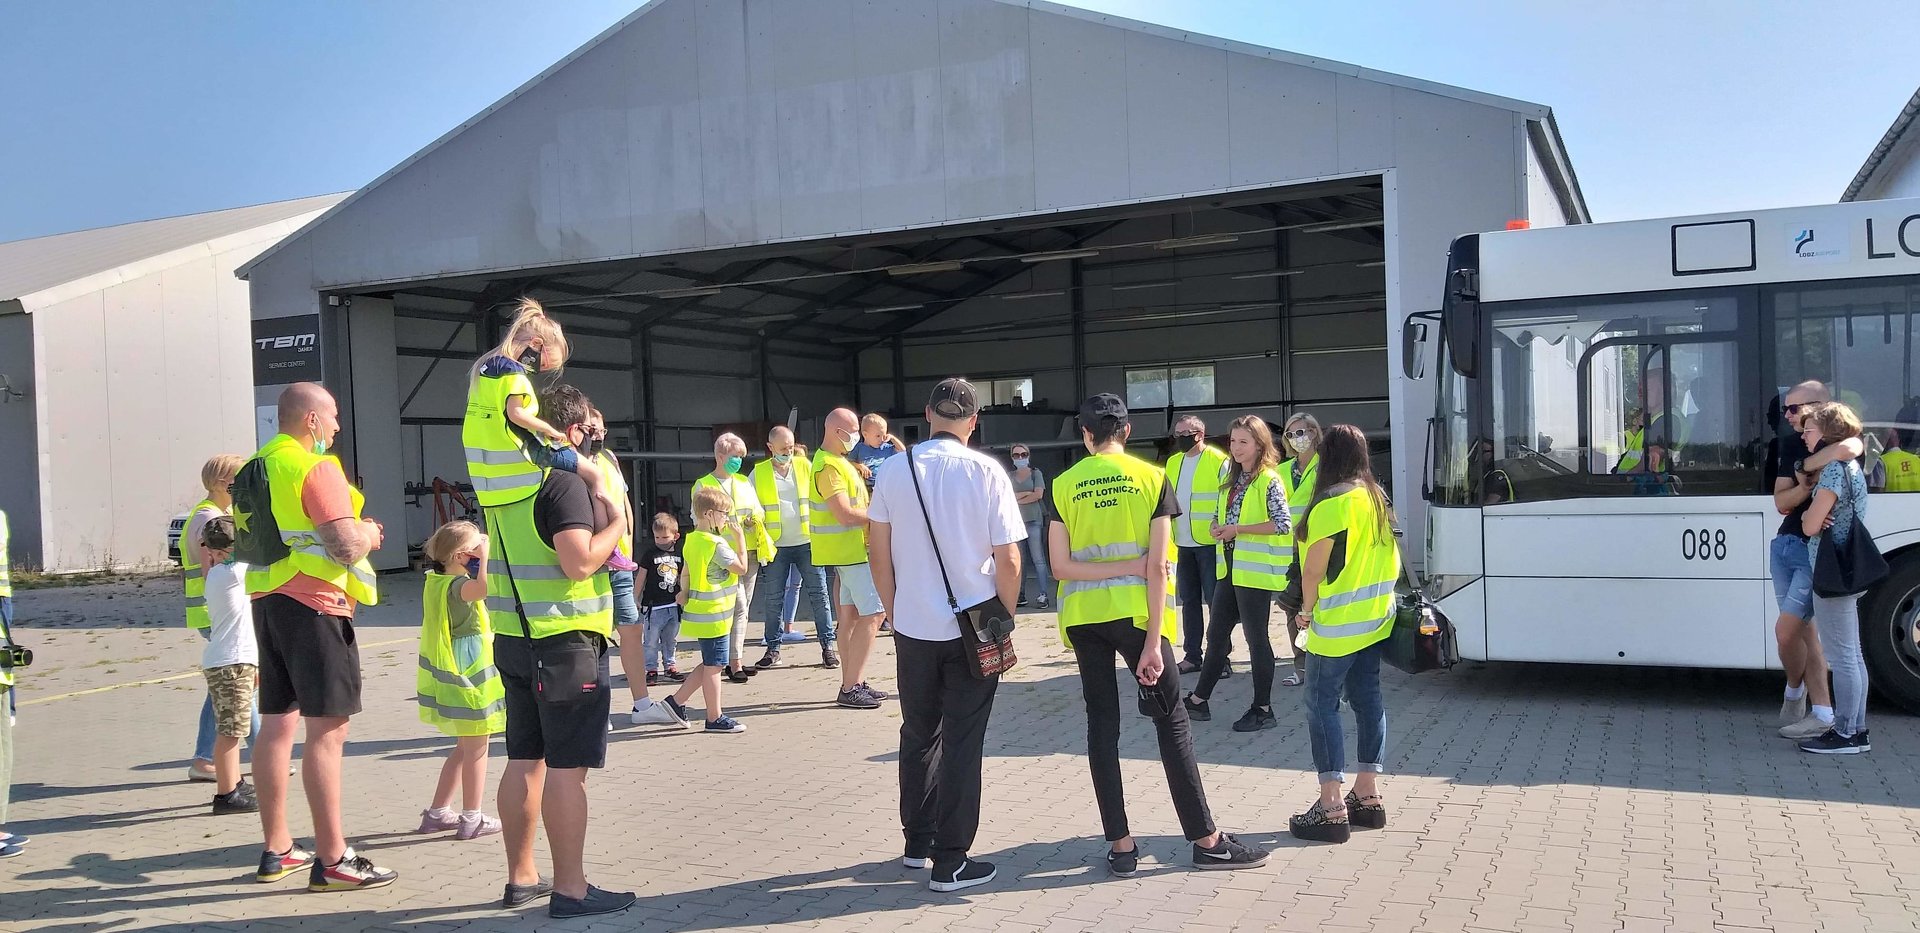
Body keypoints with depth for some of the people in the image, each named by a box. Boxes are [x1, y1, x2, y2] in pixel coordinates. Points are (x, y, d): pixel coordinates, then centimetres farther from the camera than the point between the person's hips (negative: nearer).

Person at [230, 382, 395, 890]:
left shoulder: (254, 469, 15)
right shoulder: (315, 468, -12)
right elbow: (345, 545, -21)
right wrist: (369, 533, 1)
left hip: (266, 601, 9)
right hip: (312, 605, -9)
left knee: (276, 725, 13)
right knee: (327, 729, -7)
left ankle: (276, 850, 21)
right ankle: (332, 860, -7)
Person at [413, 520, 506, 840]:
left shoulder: (436, 580, 8)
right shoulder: (456, 586, -21)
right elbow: (482, 588, -45)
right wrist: (485, 554, -30)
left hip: (452, 678, 10)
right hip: (467, 679, -10)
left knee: (465, 748, 20)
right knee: (476, 749, 2)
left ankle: (437, 813, 26)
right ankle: (472, 819, 11)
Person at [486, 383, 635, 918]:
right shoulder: (564, 482, -15)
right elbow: (580, 561, -23)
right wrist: (618, 522, -8)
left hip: (513, 637, 8)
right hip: (565, 642, -8)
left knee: (525, 760, 15)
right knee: (568, 767, -3)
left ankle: (521, 877, 23)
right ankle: (570, 889, 1)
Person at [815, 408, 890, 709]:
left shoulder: (837, 461, 16)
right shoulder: (829, 466, -18)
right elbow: (846, 514, -24)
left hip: (849, 549, 10)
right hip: (851, 550, -10)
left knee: (851, 615, 12)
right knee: (872, 614, -9)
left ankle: (852, 684, 17)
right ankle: (850, 688, -7)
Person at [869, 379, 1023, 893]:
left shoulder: (893, 470, -2)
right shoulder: (986, 472, -10)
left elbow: (878, 551, 3)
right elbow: (1008, 561, -9)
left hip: (912, 628, 3)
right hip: (973, 630, -3)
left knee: (918, 734, 19)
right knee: (962, 743, 6)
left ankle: (916, 842, 29)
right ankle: (950, 863, 10)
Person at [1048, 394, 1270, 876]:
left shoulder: (1063, 486, 2)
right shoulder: (1152, 478, -2)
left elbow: (1061, 567, -6)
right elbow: (1156, 568, -8)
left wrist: (1122, 568, -4)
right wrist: (1152, 643, -9)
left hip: (1082, 617, 2)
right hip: (1135, 614, -2)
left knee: (1102, 724, 9)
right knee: (1172, 721, 7)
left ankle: (1121, 845, 10)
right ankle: (1206, 839, 11)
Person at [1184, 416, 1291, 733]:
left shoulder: (1269, 480, -11)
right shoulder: (1232, 478, 13)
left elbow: (1283, 524, -18)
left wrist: (1237, 529, -18)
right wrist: (1217, 527, -1)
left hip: (1255, 570, -8)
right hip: (1229, 567, 8)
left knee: (1256, 638, 0)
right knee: (1216, 635, 13)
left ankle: (1263, 709, 10)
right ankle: (1198, 700, 22)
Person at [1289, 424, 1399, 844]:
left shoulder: (1331, 502, -17)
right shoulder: (1376, 497, 9)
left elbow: (1314, 565, -17)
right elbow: (1389, 556, 15)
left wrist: (1307, 608, -4)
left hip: (1337, 623, -9)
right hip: (1374, 618, 9)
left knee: (1322, 706, -5)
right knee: (1367, 700, 13)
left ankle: (1332, 809, -6)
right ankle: (1368, 795, 19)